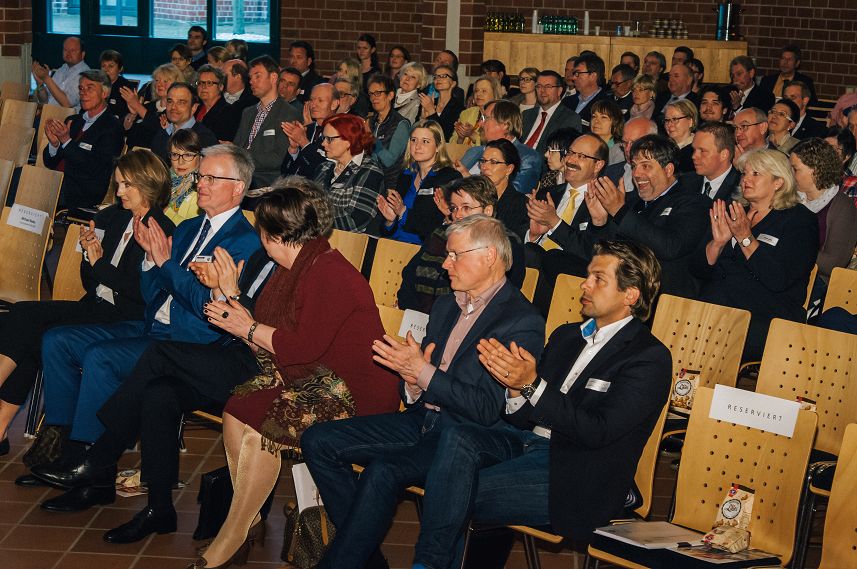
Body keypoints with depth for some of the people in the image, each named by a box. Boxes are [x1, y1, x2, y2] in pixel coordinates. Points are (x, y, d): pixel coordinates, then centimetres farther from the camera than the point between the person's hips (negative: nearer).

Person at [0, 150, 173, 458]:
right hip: (95, 307, 8)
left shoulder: (162, 231, -8)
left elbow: (144, 292, -16)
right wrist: (91, 254, -3)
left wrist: (99, 264, -9)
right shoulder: (117, 218, 17)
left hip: (124, 318, -8)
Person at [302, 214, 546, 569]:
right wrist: (412, 383, -7)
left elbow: (487, 409, -18)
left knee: (383, 471, -33)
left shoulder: (522, 323, -12)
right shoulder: (445, 307, 15)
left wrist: (424, 373, -19)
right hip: (422, 419, 9)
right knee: (318, 441, -4)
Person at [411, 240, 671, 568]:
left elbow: (598, 432, -16)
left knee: (456, 491, -24)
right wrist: (516, 386, -9)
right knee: (457, 437, -24)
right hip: (527, 443, 7)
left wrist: (532, 384, -20)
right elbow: (523, 418, 15)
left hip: (572, 473, -7)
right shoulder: (566, 335, 18)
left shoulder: (650, 358, -5)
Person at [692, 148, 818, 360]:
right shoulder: (729, 213, 20)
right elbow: (699, 270, 13)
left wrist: (745, 237, -13)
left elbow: (779, 280, -11)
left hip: (765, 318, -5)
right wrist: (717, 242, -5)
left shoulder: (800, 220, 4)